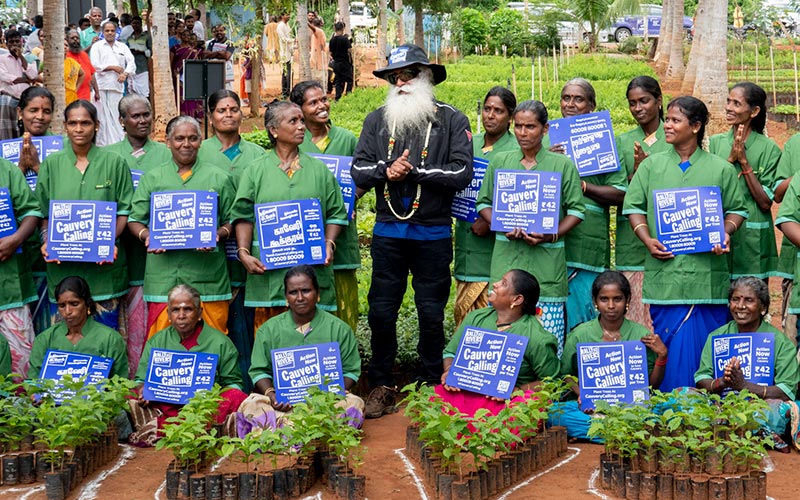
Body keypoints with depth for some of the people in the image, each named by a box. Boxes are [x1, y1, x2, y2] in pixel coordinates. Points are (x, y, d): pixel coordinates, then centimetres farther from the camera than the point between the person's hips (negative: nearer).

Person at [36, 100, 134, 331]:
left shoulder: (114, 163, 3)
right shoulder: (52, 164, 8)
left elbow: (124, 211, 3)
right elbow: (44, 213, 11)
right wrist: (47, 242, -6)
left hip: (104, 263, -1)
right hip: (63, 265, 1)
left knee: (106, 329, 2)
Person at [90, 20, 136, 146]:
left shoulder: (123, 47, 17)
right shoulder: (97, 46, 8)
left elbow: (131, 63, 7)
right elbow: (95, 65, -4)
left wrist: (125, 74, -12)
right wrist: (113, 67, -4)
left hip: (117, 86, 2)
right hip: (102, 87, -2)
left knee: (116, 116, 0)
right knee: (104, 116, -5)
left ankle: (118, 142, 2)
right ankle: (102, 143, -3)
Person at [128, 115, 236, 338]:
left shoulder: (218, 178, 12)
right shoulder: (151, 179, 14)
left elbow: (232, 221, 11)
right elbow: (135, 220, 13)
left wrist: (219, 235, -10)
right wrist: (146, 235, -8)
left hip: (208, 276, 0)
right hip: (164, 277, 0)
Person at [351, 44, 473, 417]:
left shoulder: (452, 121, 0)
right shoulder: (377, 120, 8)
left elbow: (461, 174, -11)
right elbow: (358, 172, 2)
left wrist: (413, 171, -14)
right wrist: (386, 170, -17)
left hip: (433, 233, -2)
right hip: (388, 232, 2)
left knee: (431, 313, 7)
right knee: (381, 312, 4)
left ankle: (431, 385, 21)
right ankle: (380, 387, 16)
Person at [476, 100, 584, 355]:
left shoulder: (563, 164, 5)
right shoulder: (500, 161, 11)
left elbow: (576, 210, 4)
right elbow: (483, 203, 13)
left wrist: (552, 236, -11)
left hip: (547, 258, -2)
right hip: (507, 255, 2)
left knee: (548, 330, -4)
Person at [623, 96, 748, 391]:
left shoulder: (720, 169, 7)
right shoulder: (652, 165, 11)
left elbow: (737, 209, 10)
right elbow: (634, 206, 9)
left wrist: (725, 234, -10)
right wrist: (647, 239, -6)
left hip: (707, 273, -1)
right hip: (665, 270, 1)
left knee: (704, 344, 1)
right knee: (670, 346, 2)